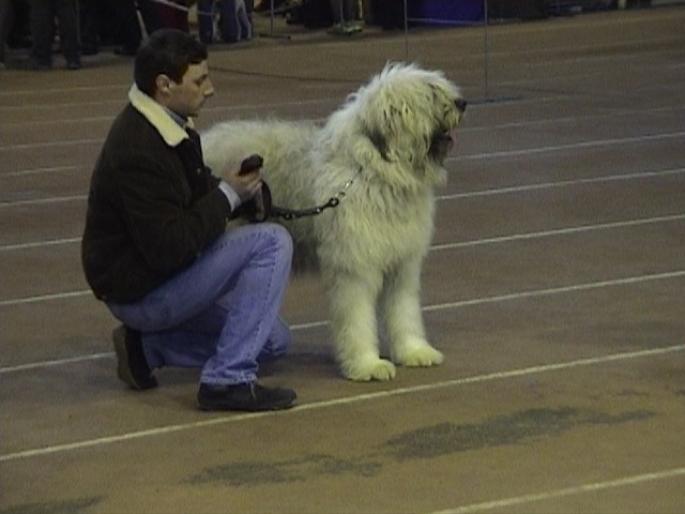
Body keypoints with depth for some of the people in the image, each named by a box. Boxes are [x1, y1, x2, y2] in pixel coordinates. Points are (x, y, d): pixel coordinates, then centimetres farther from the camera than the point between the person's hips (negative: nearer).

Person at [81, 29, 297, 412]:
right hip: (140, 290, -10)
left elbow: (198, 191, 16)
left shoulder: (168, 125, 1)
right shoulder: (138, 153, -28)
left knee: (274, 340, 17)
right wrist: (228, 195, -21)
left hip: (165, 275, 10)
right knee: (272, 242, -20)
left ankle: (146, 347, 12)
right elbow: (170, 249, -30)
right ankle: (227, 380, -18)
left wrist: (242, 189, -6)